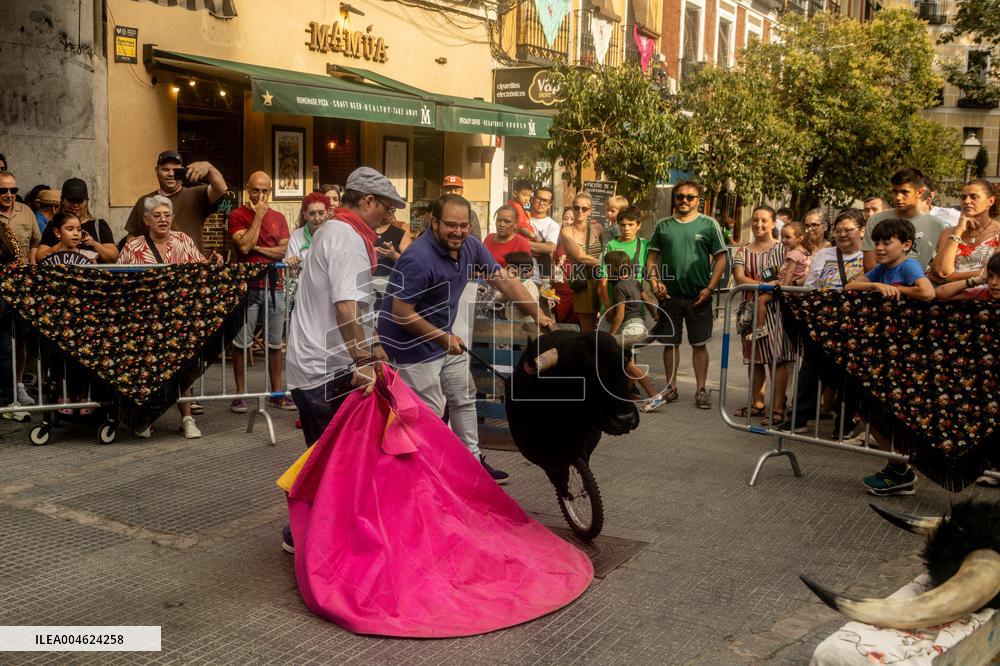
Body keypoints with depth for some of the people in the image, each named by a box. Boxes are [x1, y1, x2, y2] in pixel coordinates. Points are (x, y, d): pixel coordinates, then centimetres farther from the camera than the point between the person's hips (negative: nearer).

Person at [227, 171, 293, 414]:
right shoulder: (237, 215, 2)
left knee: (275, 343, 8)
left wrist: (257, 248, -8)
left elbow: (285, 250, 3)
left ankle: (277, 393, 17)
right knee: (241, 342, -2)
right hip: (247, 286, -3)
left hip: (274, 286, 4)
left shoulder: (278, 218, 13)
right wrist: (259, 215, -8)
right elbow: (244, 246, -13)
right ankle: (240, 394, 7)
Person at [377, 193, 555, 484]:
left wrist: (538, 315, -12)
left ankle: (472, 460, 32)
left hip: (445, 336, 8)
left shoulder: (470, 247, -8)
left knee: (464, 397, 17)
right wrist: (441, 337, -24)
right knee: (431, 413, -2)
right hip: (412, 345, -8)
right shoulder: (419, 259, -30)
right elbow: (400, 313, -26)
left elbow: (504, 281, -3)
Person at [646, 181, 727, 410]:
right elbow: (652, 256, 11)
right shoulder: (663, 226, 8)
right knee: (670, 343, 8)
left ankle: (701, 389, 11)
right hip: (669, 295, 2)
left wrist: (709, 289, -9)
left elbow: (720, 258, -1)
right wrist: (654, 281, -4)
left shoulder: (709, 224, 1)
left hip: (698, 296, -2)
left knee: (699, 344, 3)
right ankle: (671, 387, 20)